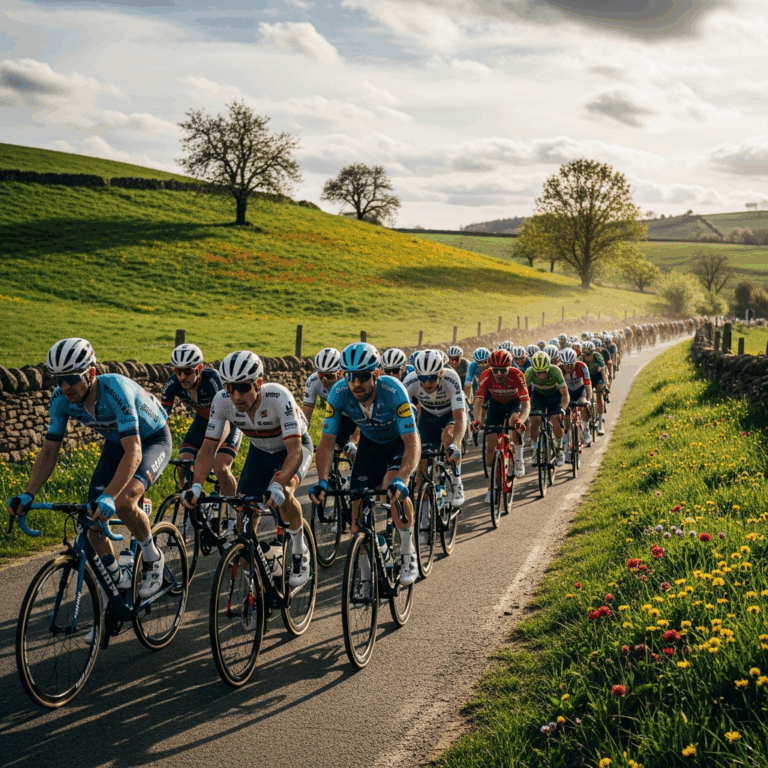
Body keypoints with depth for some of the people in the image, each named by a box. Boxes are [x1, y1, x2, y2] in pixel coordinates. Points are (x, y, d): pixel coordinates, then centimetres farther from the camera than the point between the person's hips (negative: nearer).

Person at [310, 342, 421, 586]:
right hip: (370, 442, 4)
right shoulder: (339, 393, -28)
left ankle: (408, 553, -10)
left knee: (394, 488, -29)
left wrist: (400, 479, -56)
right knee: (358, 505, -7)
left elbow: (413, 442, -40)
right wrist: (322, 480, -38)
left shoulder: (393, 391, -37)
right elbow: (327, 440, -23)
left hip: (401, 440, -4)